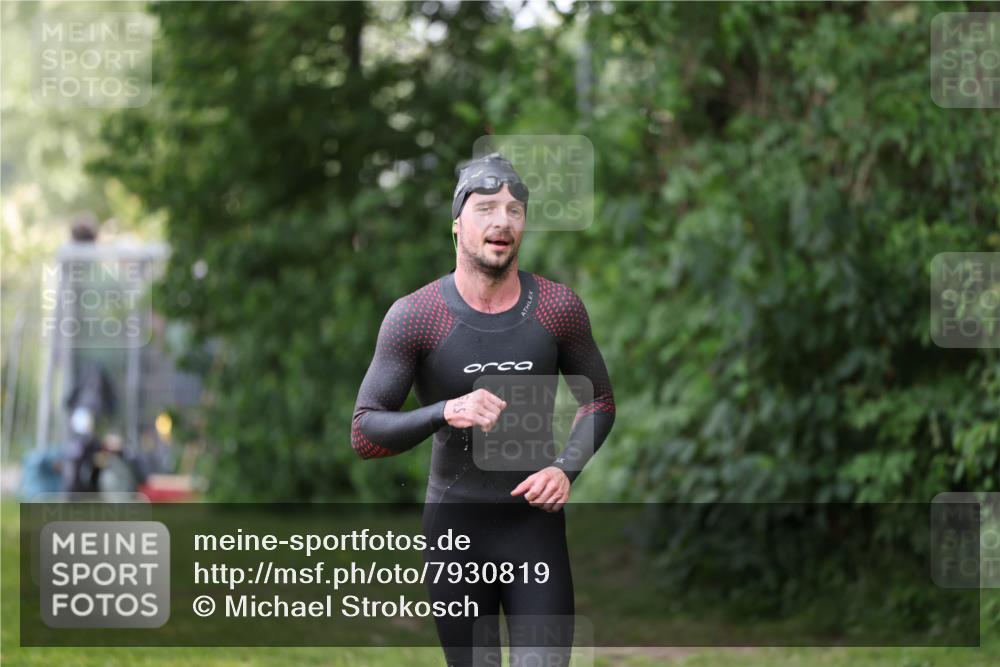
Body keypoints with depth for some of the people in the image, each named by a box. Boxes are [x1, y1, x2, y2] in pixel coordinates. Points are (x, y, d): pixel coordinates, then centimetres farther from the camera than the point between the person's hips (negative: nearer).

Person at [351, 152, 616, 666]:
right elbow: (364, 435, -11)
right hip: (454, 525, -1)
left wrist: (566, 469, -9)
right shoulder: (414, 316, -10)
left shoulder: (557, 307, -4)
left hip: (536, 522, 1)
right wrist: (444, 412, -29)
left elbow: (598, 402, 11)